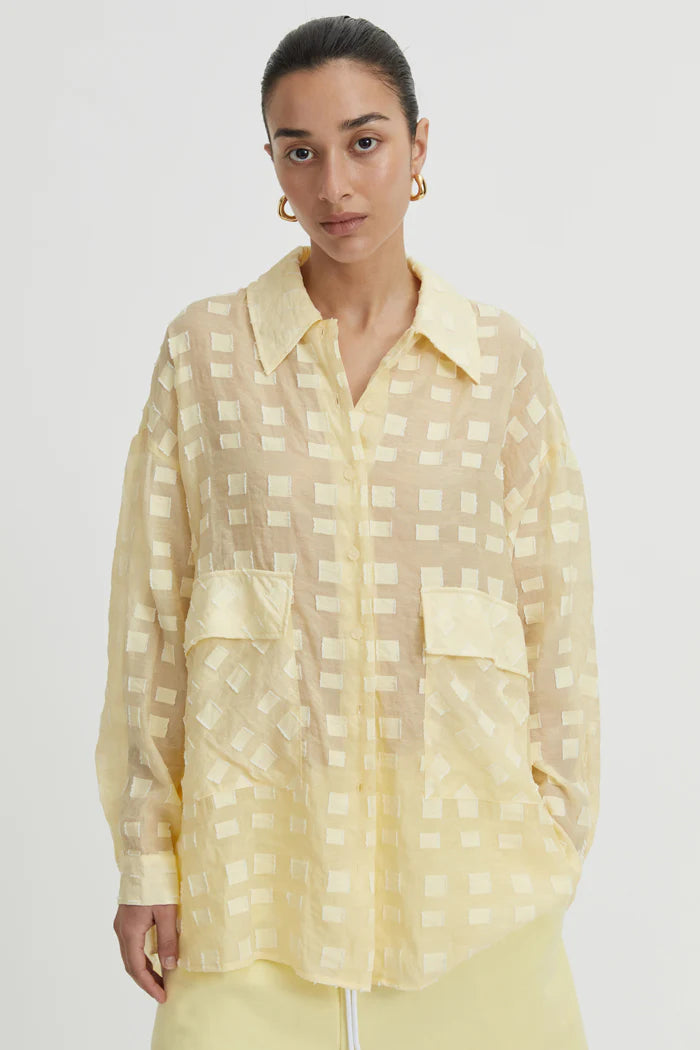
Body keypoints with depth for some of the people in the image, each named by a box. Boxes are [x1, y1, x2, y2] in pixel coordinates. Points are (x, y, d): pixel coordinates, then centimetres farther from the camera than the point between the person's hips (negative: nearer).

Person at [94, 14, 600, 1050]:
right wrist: (146, 857, 0)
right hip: (255, 848, 0)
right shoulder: (205, 350, 0)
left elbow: (557, 618, 4)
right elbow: (150, 613, 1)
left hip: (458, 846, 1)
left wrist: (556, 836, 3)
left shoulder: (504, 360, 1)